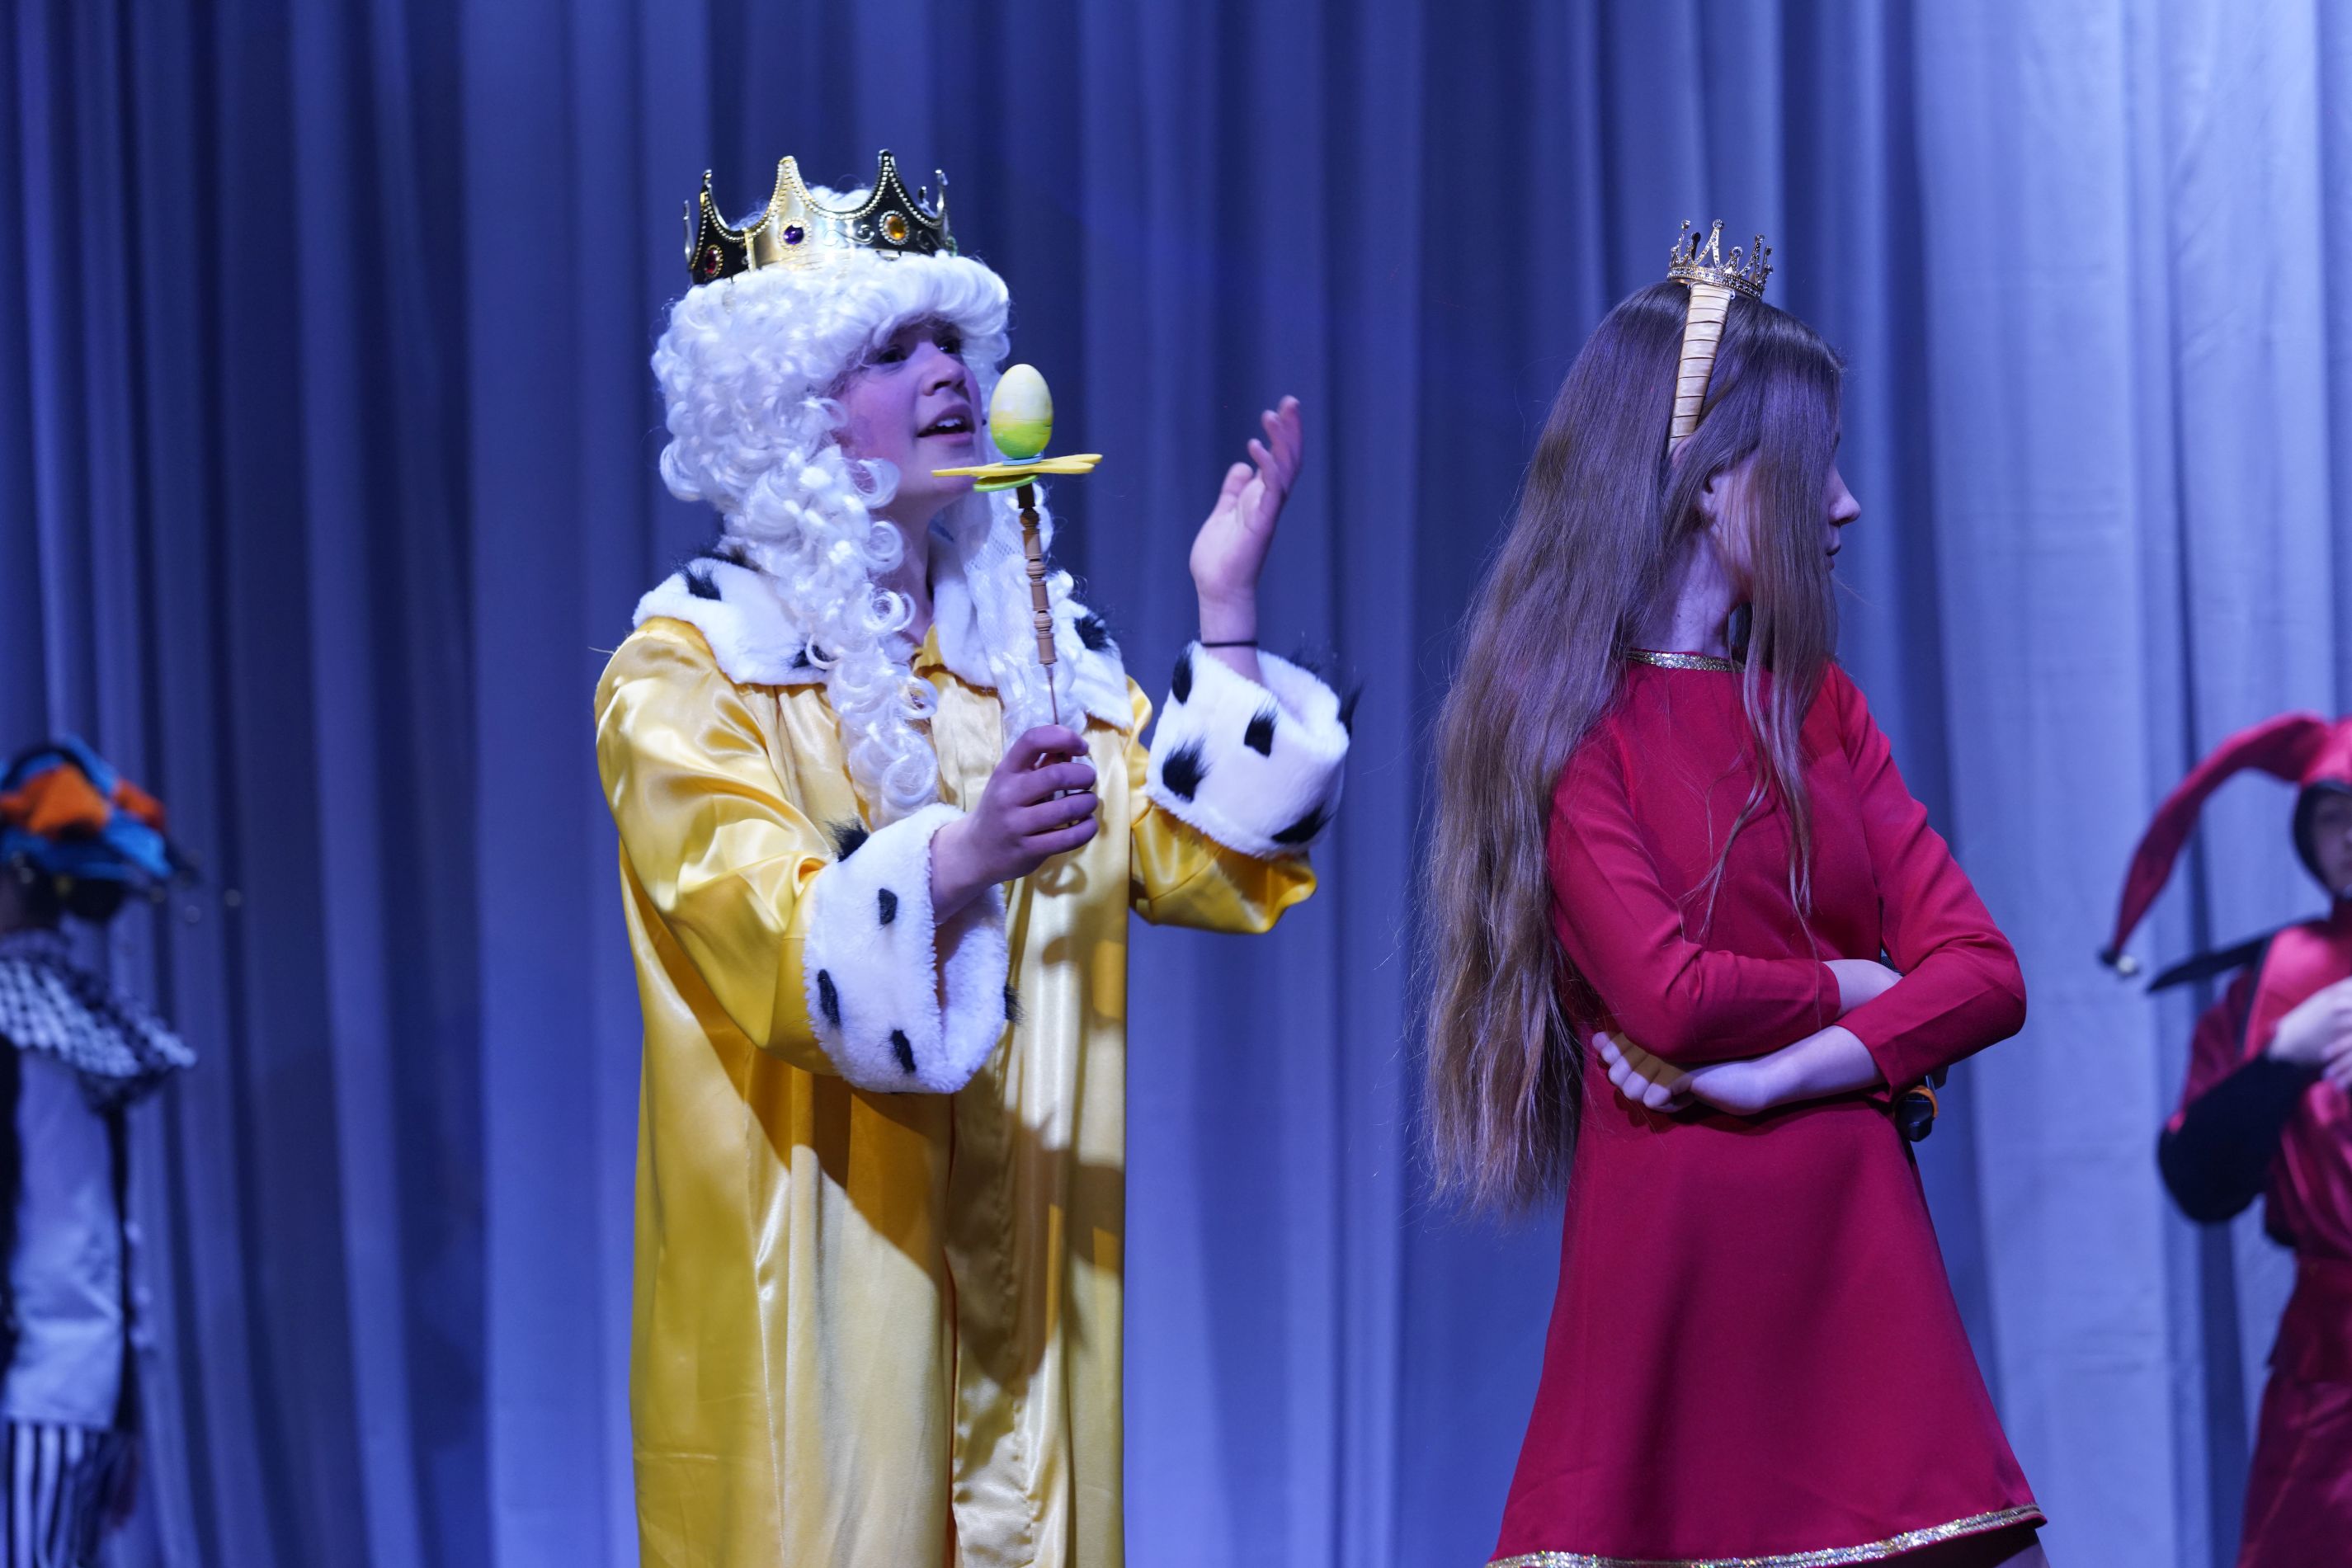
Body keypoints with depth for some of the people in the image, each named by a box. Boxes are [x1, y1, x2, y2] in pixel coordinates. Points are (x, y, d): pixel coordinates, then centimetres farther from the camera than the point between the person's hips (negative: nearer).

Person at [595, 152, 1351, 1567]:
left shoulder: (1043, 642, 12)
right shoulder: (688, 672, -5)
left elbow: (1213, 871, 3)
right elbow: (783, 961, -18)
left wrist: (1229, 619, -4)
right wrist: (962, 859, -35)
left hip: (1023, 1276, 5)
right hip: (817, 1282, -5)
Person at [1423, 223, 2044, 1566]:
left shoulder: (1816, 703, 15)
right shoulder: (1569, 721, -2)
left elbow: (1985, 973, 4)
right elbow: (1670, 996, -14)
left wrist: (1782, 1071, -9)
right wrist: (1857, 987, 1)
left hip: (1854, 1237, 5)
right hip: (1672, 1240, -5)